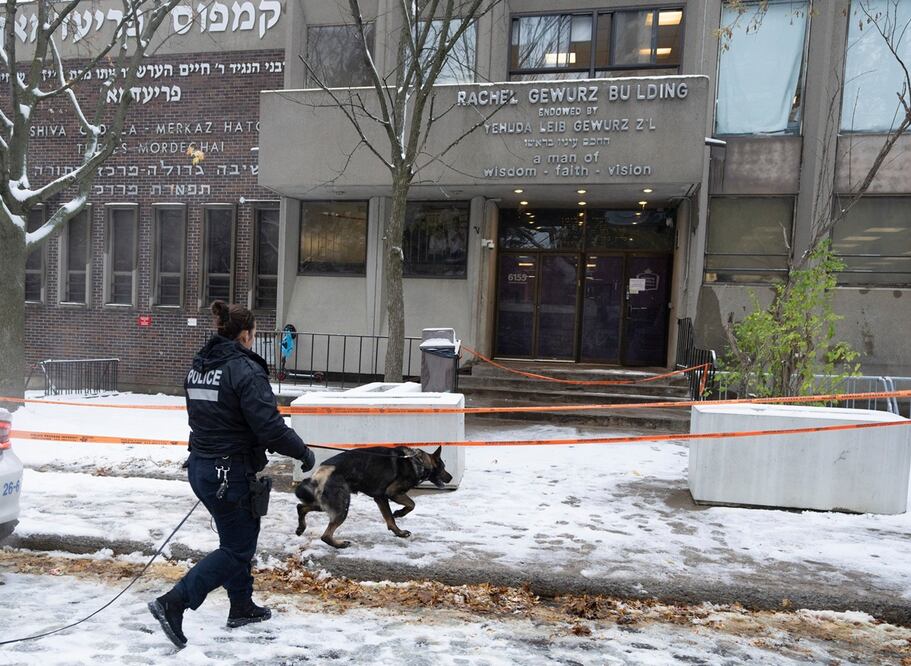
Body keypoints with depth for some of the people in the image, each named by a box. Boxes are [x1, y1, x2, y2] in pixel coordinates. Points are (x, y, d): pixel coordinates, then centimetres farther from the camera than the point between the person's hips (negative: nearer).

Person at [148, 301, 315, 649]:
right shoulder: (246, 369, -19)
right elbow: (270, 427, -23)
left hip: (200, 467, 9)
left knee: (240, 538, 22)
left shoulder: (198, 366, 8)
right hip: (231, 474, -9)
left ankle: (242, 607, 34)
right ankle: (173, 602, -1)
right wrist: (303, 453, -10)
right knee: (237, 548, 5)